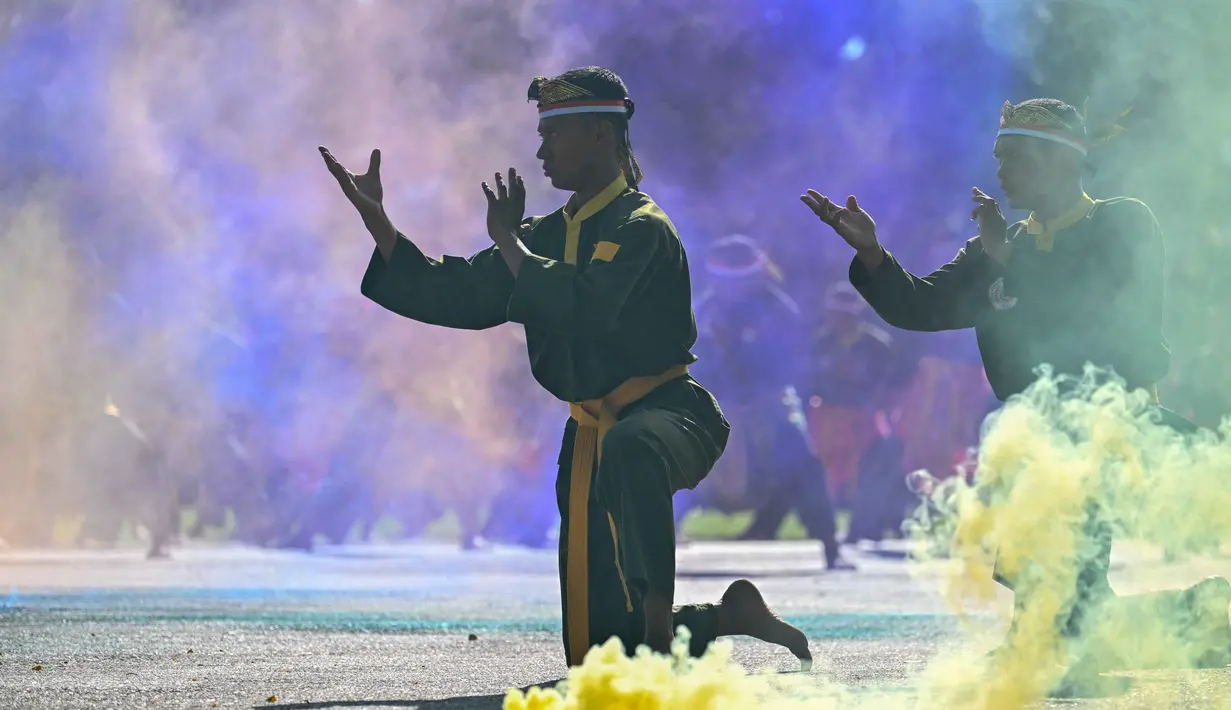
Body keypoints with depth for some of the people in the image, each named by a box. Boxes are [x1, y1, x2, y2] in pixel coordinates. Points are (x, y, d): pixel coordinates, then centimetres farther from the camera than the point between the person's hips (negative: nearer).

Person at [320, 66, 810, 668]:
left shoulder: (641, 229, -11)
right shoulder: (550, 233, 14)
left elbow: (577, 307, -28)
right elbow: (453, 296, 13)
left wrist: (508, 240, -13)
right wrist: (375, 217, 6)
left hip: (667, 413, -8)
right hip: (593, 432, 8)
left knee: (629, 450, -48)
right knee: (597, 648, 4)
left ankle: (659, 623, -41)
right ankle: (729, 617, 25)